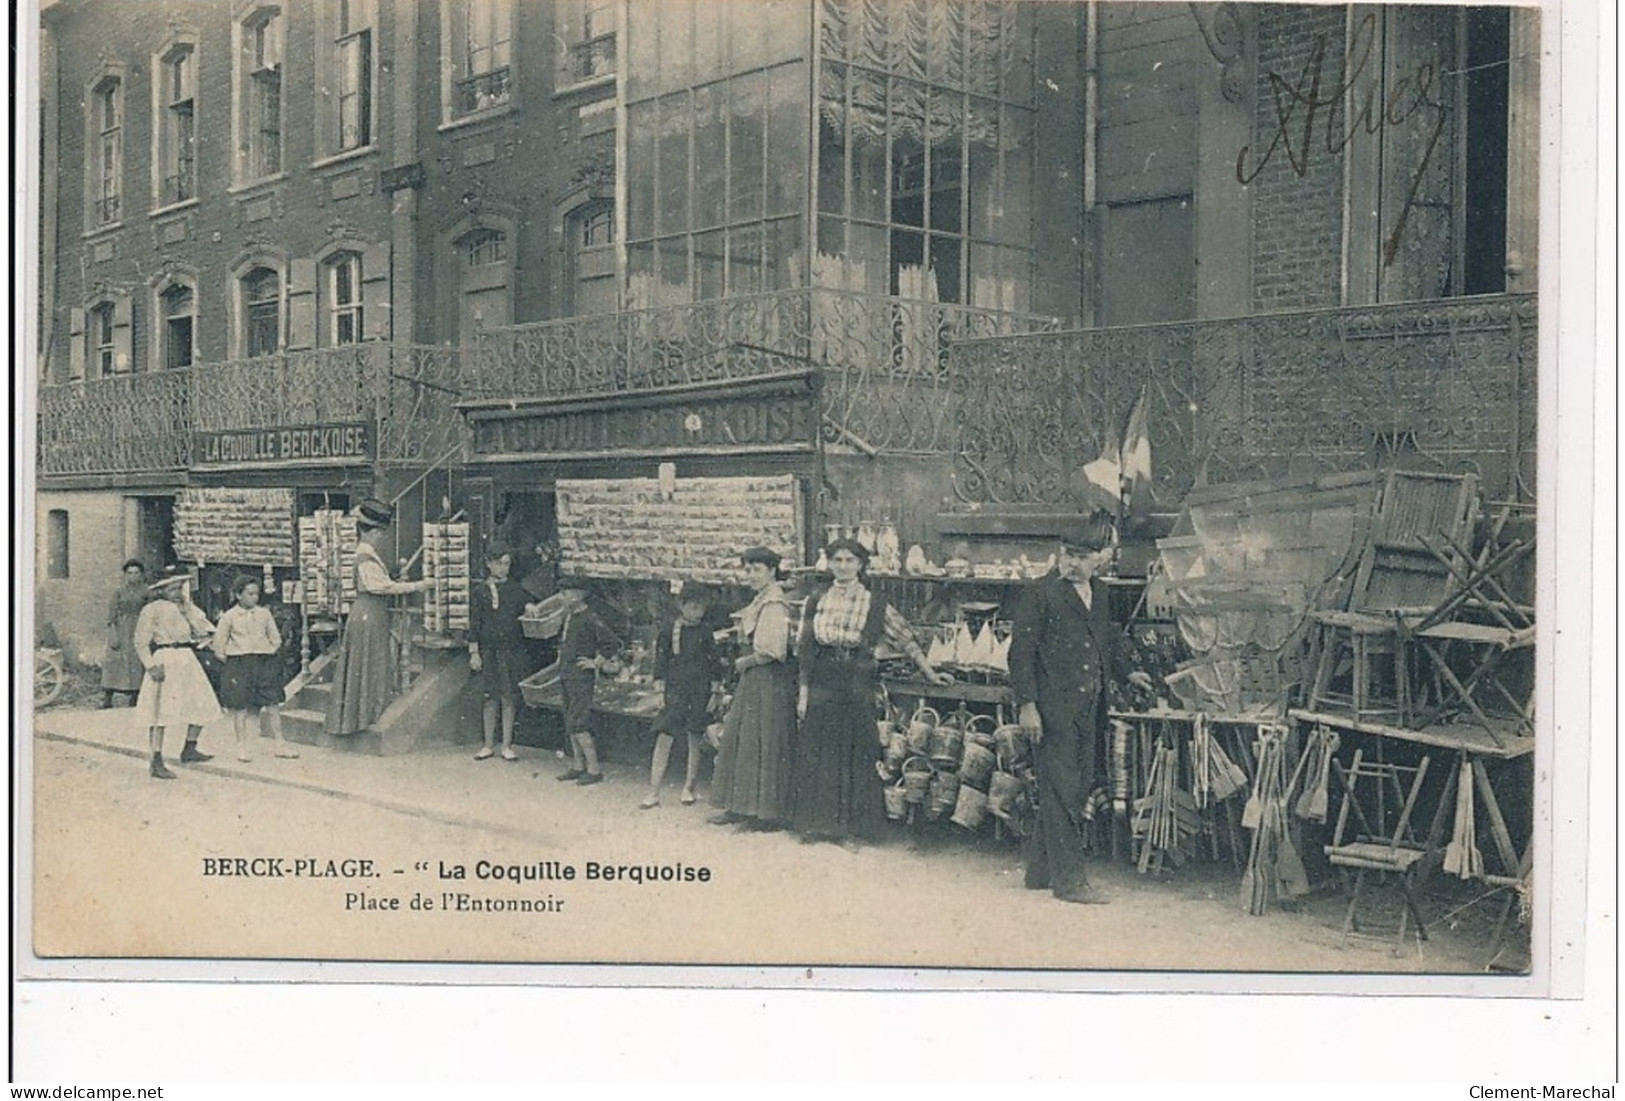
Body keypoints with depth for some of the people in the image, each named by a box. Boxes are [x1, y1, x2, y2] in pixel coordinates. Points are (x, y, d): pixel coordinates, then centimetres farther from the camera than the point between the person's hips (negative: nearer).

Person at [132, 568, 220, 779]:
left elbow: (205, 632, 5)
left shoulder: (188, 608, 16)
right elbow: (140, 641, -5)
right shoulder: (153, 609, -2)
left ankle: (189, 749, 20)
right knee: (160, 711, -7)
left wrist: (188, 610, -1)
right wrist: (151, 666, -15)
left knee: (203, 705, 4)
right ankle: (156, 763, -3)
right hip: (165, 661, -6)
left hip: (187, 660, 7)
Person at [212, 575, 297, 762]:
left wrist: (269, 656, 5)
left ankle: (279, 743, 7)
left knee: (273, 704, 0)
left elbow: (276, 639, 15)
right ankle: (242, 747, 9)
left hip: (265, 663, 3)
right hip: (238, 664, -2)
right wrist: (230, 661, 1)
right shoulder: (229, 616, -1)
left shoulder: (264, 613, 7)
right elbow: (219, 643, 4)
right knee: (240, 706, -1)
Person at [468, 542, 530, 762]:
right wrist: (474, 652, -1)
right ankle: (488, 745, 12)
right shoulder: (480, 591, 3)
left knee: (509, 697, 2)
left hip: (512, 648, 1)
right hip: (488, 649, 0)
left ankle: (507, 745, 9)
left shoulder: (516, 589, 6)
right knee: (490, 697, 3)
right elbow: (474, 623, 2)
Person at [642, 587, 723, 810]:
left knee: (695, 741, 5)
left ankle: (688, 789, 19)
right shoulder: (669, 631, 1)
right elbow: (661, 661, 5)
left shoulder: (705, 633, 3)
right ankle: (653, 793, -4)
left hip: (699, 691, 1)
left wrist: (714, 692, 3)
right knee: (663, 739, -7)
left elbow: (713, 664, 7)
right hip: (675, 691, -1)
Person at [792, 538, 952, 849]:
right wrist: (803, 692, 5)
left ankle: (852, 828, 10)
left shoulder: (875, 605, 0)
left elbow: (906, 639, 6)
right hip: (822, 684, 2)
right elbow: (806, 650, 8)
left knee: (855, 753, 1)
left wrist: (929, 672, 6)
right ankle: (817, 823, 15)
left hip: (857, 685, -2)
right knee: (818, 753, 4)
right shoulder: (816, 603, 6)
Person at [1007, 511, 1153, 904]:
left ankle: (1039, 868, 23)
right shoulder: (1042, 593, -8)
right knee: (1060, 791, -4)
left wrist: (1126, 672, 19)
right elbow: (1021, 650, -10)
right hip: (1054, 709, -8)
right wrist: (1026, 705, -15)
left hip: (1089, 709, 8)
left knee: (1080, 787, 11)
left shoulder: (1099, 593, 13)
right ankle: (1069, 879, 2)